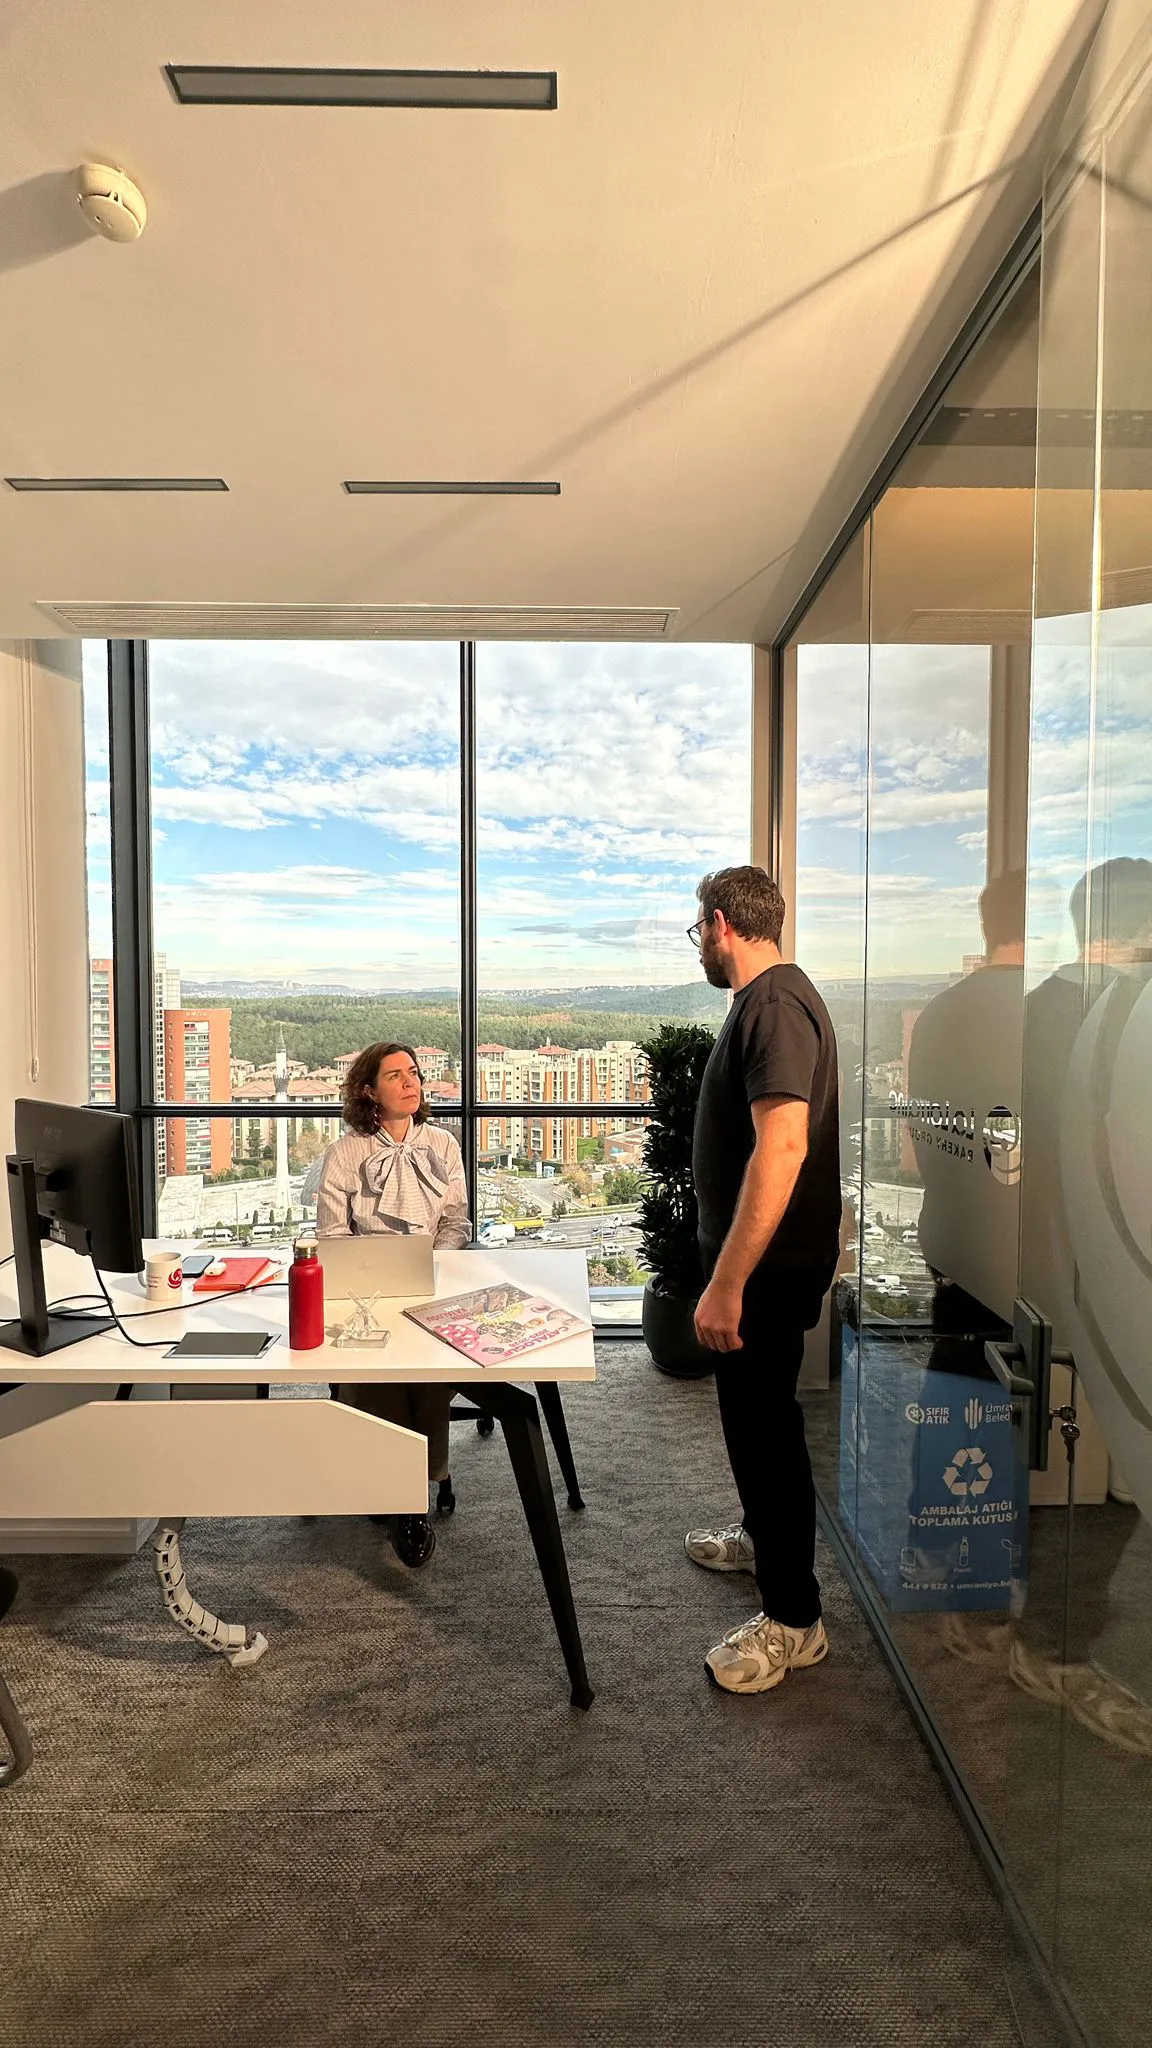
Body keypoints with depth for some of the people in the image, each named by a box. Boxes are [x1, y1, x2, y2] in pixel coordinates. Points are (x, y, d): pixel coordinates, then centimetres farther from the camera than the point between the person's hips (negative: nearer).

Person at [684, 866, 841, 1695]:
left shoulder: (774, 1005, -22)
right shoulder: (771, 996, 10)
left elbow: (782, 1146, -31)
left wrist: (727, 1284, -30)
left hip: (768, 1263, -10)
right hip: (760, 1256, 10)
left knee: (765, 1419, 3)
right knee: (755, 1410, 24)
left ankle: (793, 1619, 21)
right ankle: (762, 1536, 46)